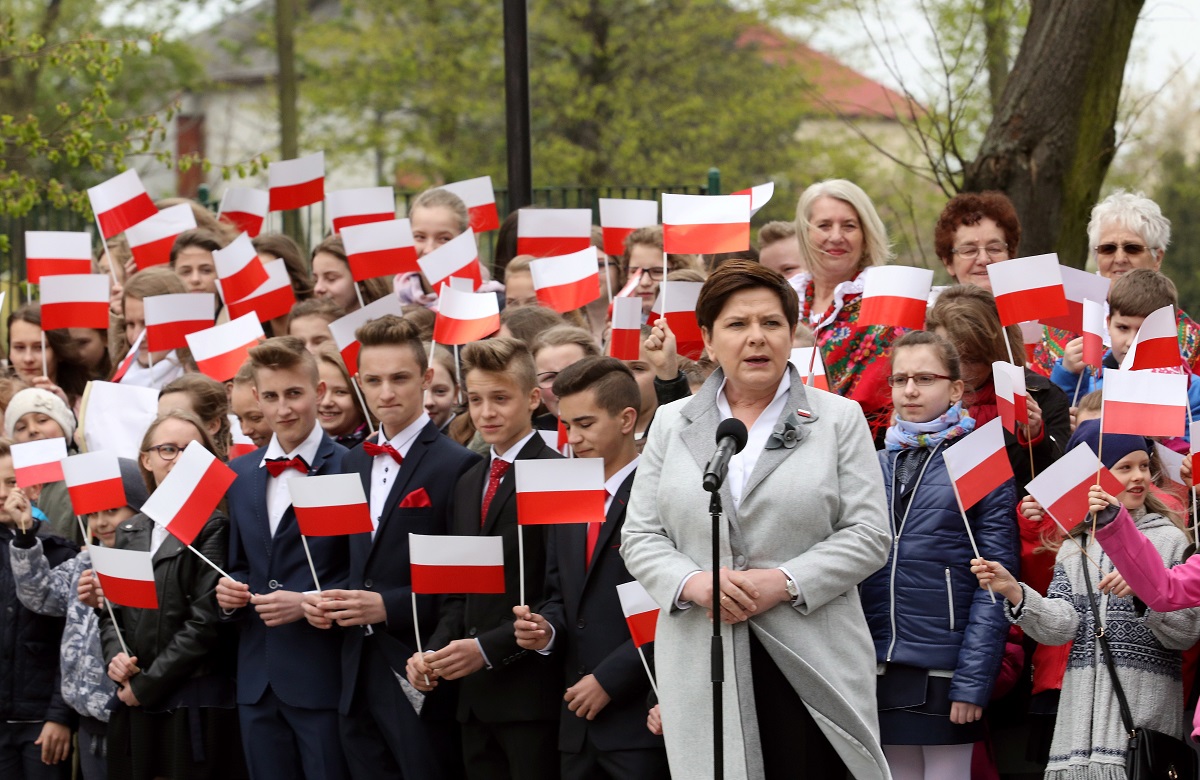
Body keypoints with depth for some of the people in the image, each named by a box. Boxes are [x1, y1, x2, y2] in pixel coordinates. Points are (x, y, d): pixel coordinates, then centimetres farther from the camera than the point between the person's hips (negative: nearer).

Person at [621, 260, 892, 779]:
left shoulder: (839, 419, 8)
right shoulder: (672, 425, 14)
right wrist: (692, 582, -10)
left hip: (812, 667, -1)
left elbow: (868, 535, 1)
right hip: (701, 669, 2)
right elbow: (639, 537, 11)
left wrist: (786, 582, -13)